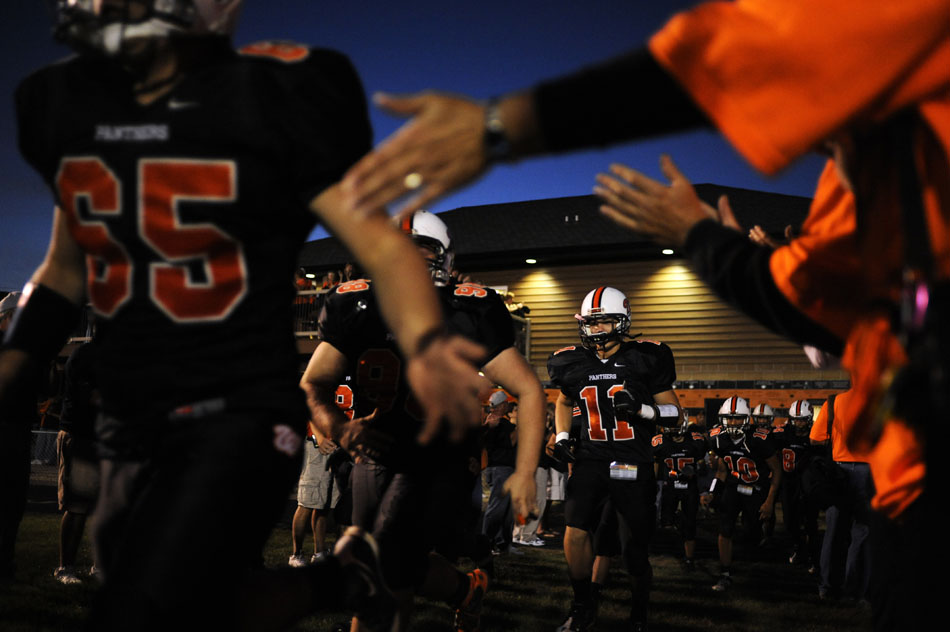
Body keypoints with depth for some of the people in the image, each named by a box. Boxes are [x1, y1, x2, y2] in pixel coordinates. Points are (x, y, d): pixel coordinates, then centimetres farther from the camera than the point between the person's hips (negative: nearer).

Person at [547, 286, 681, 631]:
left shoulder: (645, 360, -7)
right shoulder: (573, 363, 4)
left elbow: (674, 414, -2)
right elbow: (565, 401, 26)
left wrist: (642, 408, -20)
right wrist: (562, 436, 11)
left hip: (633, 464, -2)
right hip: (590, 458, 3)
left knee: (636, 550, 2)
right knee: (575, 532, -14)